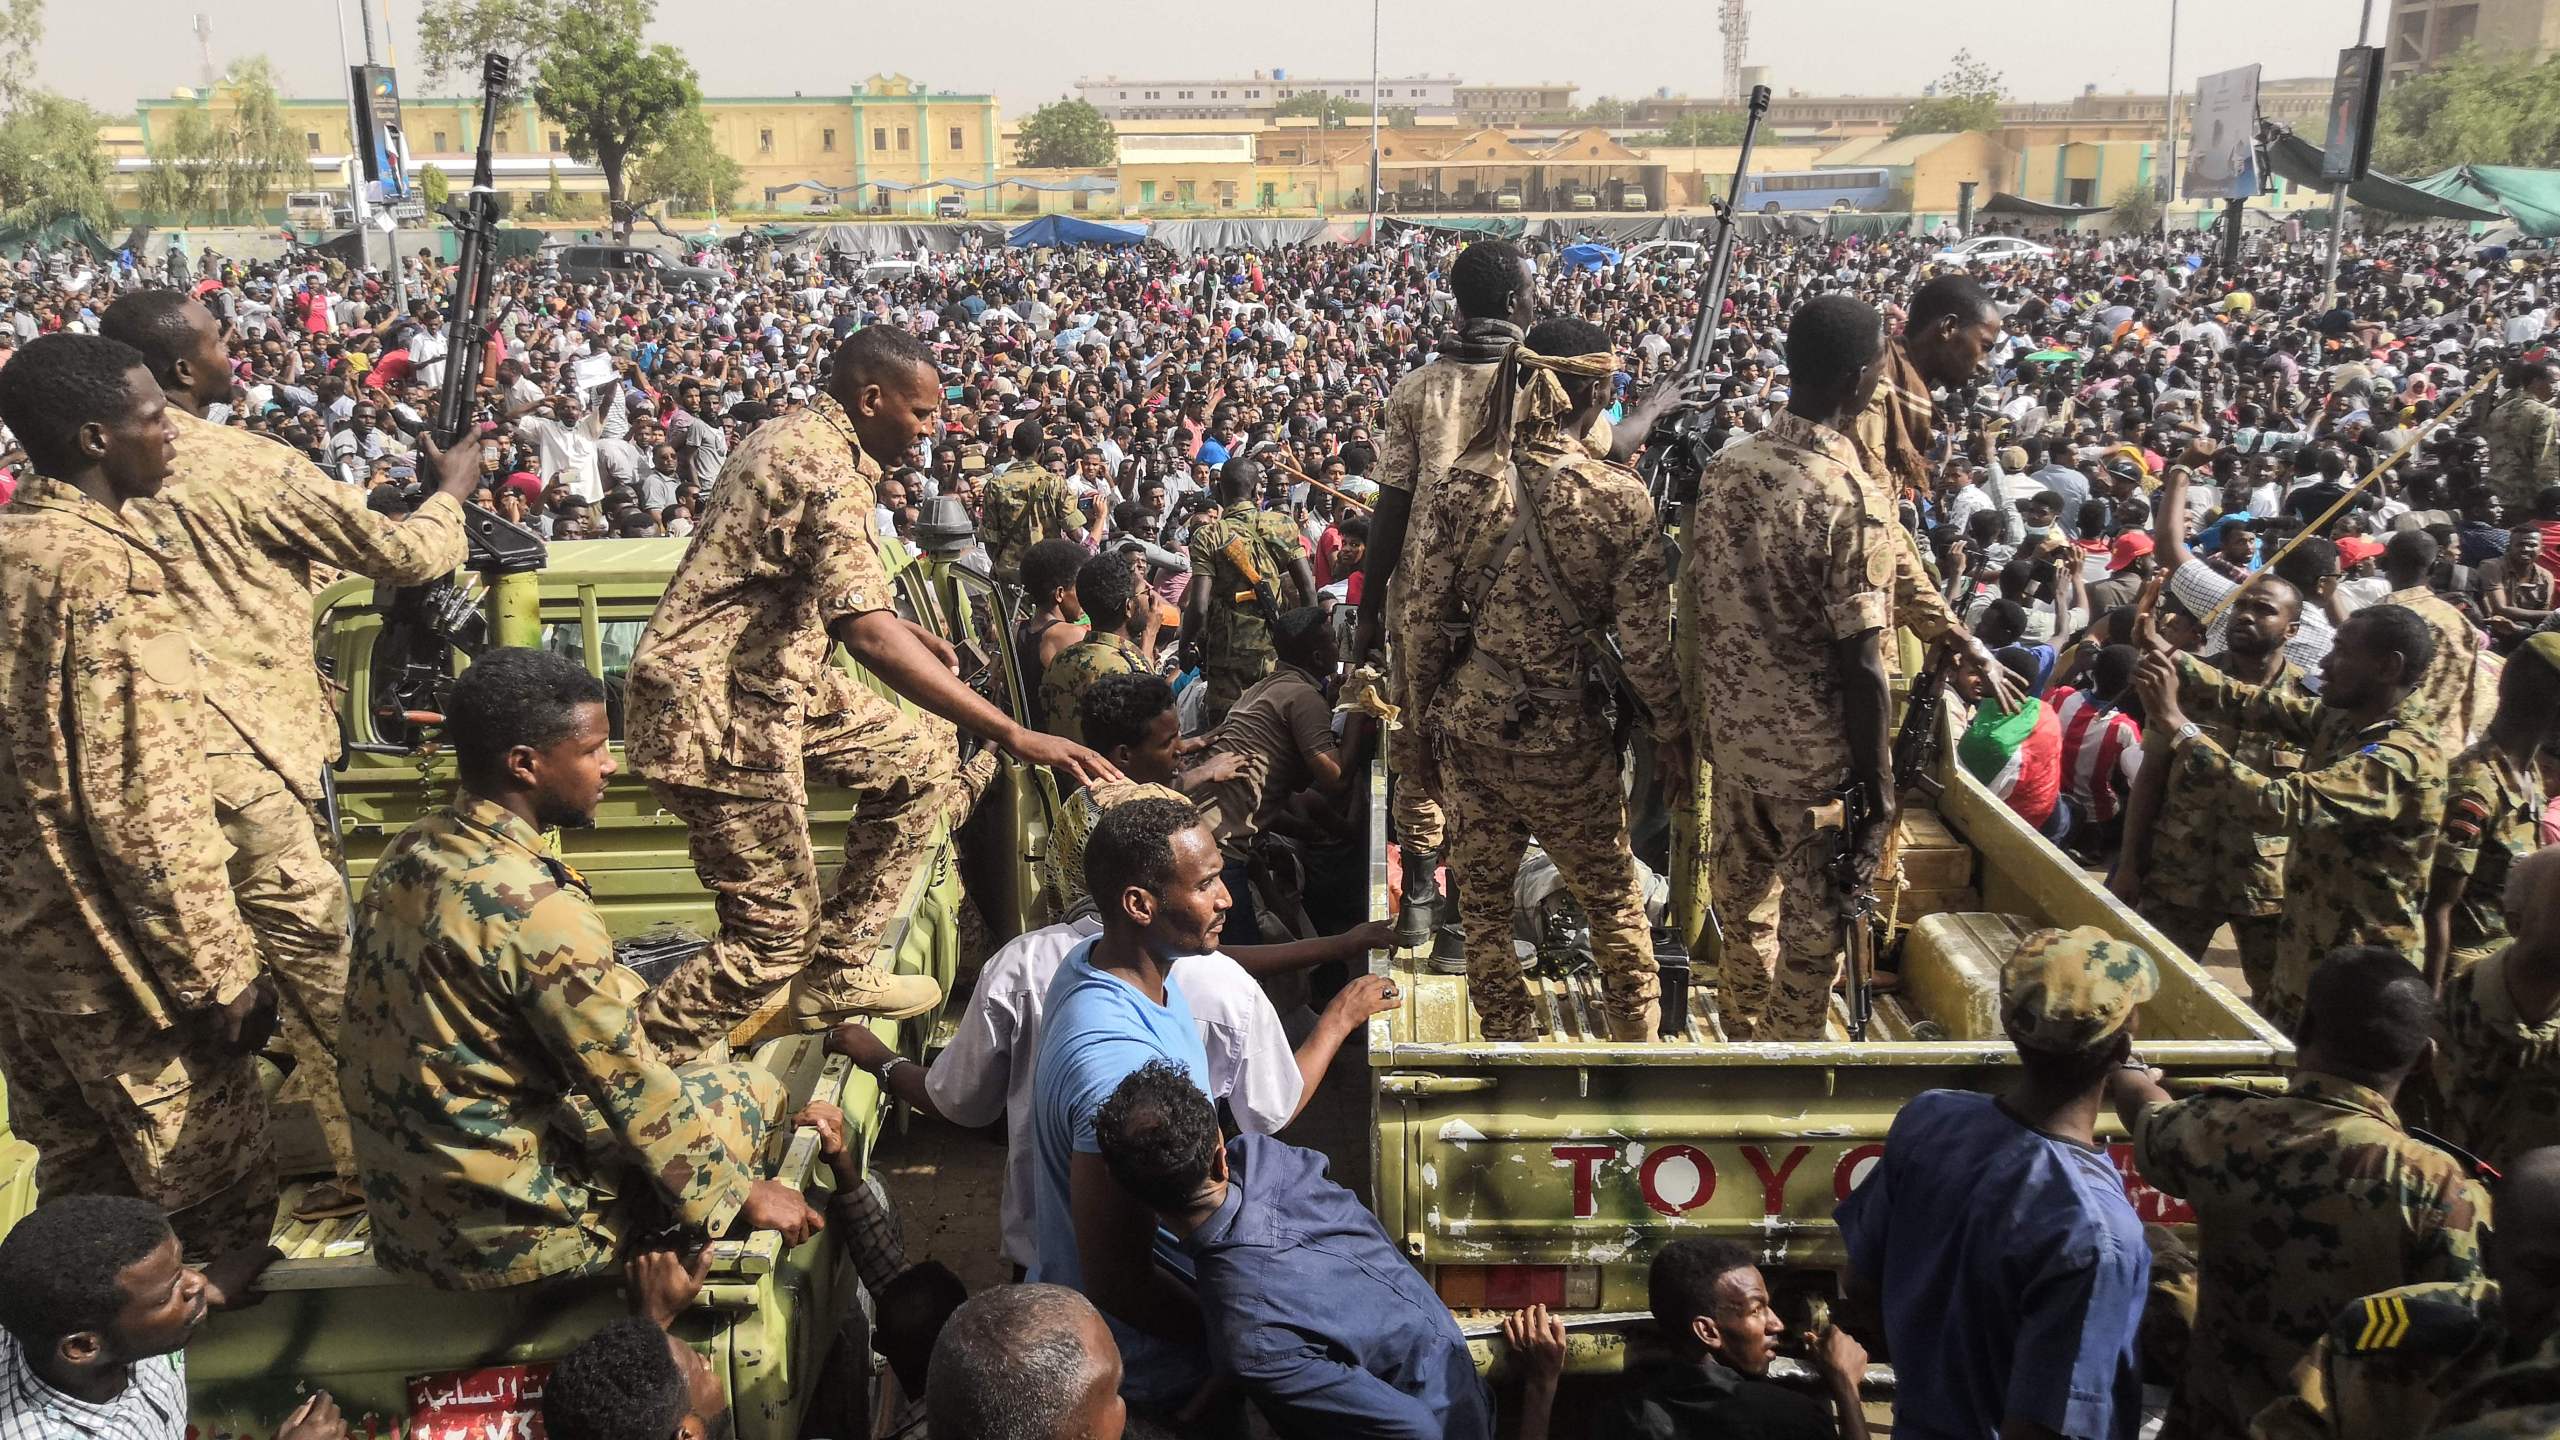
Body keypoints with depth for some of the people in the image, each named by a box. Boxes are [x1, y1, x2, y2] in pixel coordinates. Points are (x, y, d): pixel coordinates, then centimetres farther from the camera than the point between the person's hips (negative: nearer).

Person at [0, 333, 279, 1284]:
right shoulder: (103, 566, -20)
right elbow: (143, 805, -24)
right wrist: (221, 970, -19)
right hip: (111, 951, -9)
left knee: (80, 1181, 21)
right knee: (212, 1204, 5)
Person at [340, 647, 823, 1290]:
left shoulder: (408, 853, 0)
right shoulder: (535, 909, -26)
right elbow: (633, 1089, -19)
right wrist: (744, 1193, -7)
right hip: (507, 1233, -8)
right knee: (750, 1090, 5)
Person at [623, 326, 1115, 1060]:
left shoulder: (795, 434, 11)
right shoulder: (827, 466, -21)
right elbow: (867, 633, -34)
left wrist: (898, 626, 18)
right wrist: (1012, 735, -37)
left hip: (769, 677, 10)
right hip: (715, 707, -10)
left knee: (923, 763, 12)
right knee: (777, 932, -4)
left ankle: (839, 973, 18)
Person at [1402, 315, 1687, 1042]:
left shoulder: (1460, 485, -6)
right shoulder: (1620, 498, -12)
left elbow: (1425, 621, -2)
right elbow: (1645, 640, -9)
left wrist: (1426, 719, 12)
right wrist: (1673, 730, 6)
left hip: (1470, 727, 2)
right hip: (1567, 735, -2)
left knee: (1484, 901, 16)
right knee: (1614, 899, 18)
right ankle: (1639, 1043, 30)